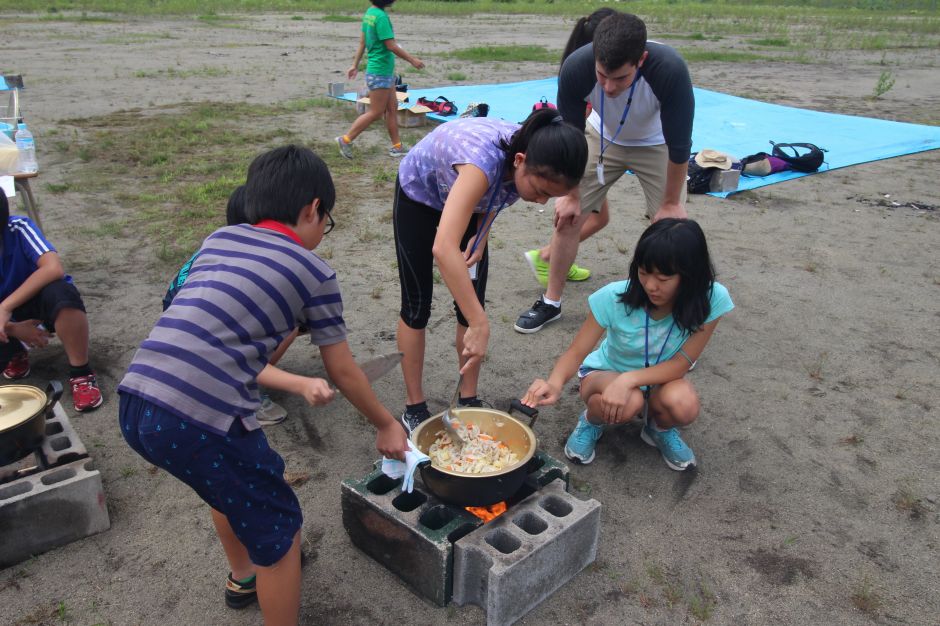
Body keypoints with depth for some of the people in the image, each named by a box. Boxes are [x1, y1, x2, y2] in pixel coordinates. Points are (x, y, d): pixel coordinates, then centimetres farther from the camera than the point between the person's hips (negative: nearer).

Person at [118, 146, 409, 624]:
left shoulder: (219, 239, 18)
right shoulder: (314, 273, 3)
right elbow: (343, 372, 12)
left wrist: (296, 384, 26)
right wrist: (387, 426, 28)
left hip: (134, 408, 8)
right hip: (200, 424, -8)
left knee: (231, 484, 34)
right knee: (277, 528, 16)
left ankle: (243, 577, 58)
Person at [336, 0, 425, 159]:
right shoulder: (381, 16, -20)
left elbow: (362, 42, 12)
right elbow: (391, 46, -20)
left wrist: (355, 65, 17)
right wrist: (412, 60, -9)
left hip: (386, 72, 10)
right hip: (380, 73, -10)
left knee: (392, 108, 14)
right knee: (375, 113, -1)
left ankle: (396, 147, 20)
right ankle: (346, 140, 6)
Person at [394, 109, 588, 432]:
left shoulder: (536, 164, -26)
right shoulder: (486, 159, -46)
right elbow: (443, 248, -57)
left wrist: (481, 235, -17)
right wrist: (480, 325, -57)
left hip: (465, 196, 5)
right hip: (419, 193, -5)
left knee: (472, 301, 0)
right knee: (417, 304, -1)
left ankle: (468, 400, 15)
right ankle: (414, 406, 14)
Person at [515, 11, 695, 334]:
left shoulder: (670, 71, -40)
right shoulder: (576, 68, -34)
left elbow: (679, 145, -25)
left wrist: (671, 202, -15)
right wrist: (571, 194, -9)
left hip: (656, 144, -2)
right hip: (602, 137, 2)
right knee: (568, 215, -1)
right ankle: (550, 303, 16)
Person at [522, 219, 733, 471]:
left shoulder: (711, 300, -25)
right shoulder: (615, 297, -27)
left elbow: (681, 363, -21)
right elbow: (576, 352, -21)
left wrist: (629, 379, -37)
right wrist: (555, 383, -43)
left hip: (660, 378, 2)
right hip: (605, 374, -1)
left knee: (684, 404, -33)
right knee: (629, 402, -36)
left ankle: (660, 429, 6)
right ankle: (591, 421, 2)